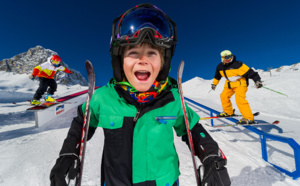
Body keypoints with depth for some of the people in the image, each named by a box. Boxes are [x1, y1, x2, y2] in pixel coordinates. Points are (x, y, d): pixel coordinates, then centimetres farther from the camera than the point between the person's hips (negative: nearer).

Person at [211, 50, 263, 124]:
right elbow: (217, 76, 18)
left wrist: (257, 80, -32)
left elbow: (249, 72, -25)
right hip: (230, 84, 7)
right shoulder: (220, 67, -1)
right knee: (224, 96, 7)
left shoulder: (237, 65, -22)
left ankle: (248, 118, -18)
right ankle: (228, 112, 27)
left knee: (239, 99, -23)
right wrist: (214, 83, 27)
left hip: (240, 83, -7)